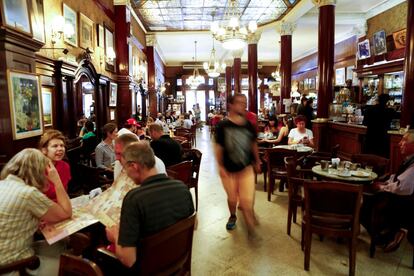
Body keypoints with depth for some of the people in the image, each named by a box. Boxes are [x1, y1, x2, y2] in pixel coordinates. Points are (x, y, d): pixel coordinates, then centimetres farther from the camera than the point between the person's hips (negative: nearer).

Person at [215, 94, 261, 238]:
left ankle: (251, 228, 14)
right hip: (228, 170, -1)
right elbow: (218, 147, -8)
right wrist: (220, 166, -11)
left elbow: (253, 145, 10)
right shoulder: (223, 126, -12)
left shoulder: (249, 125, -2)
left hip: (246, 168, 1)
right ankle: (232, 216, 46)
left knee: (247, 200, -3)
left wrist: (257, 162, 17)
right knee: (232, 198, 15)